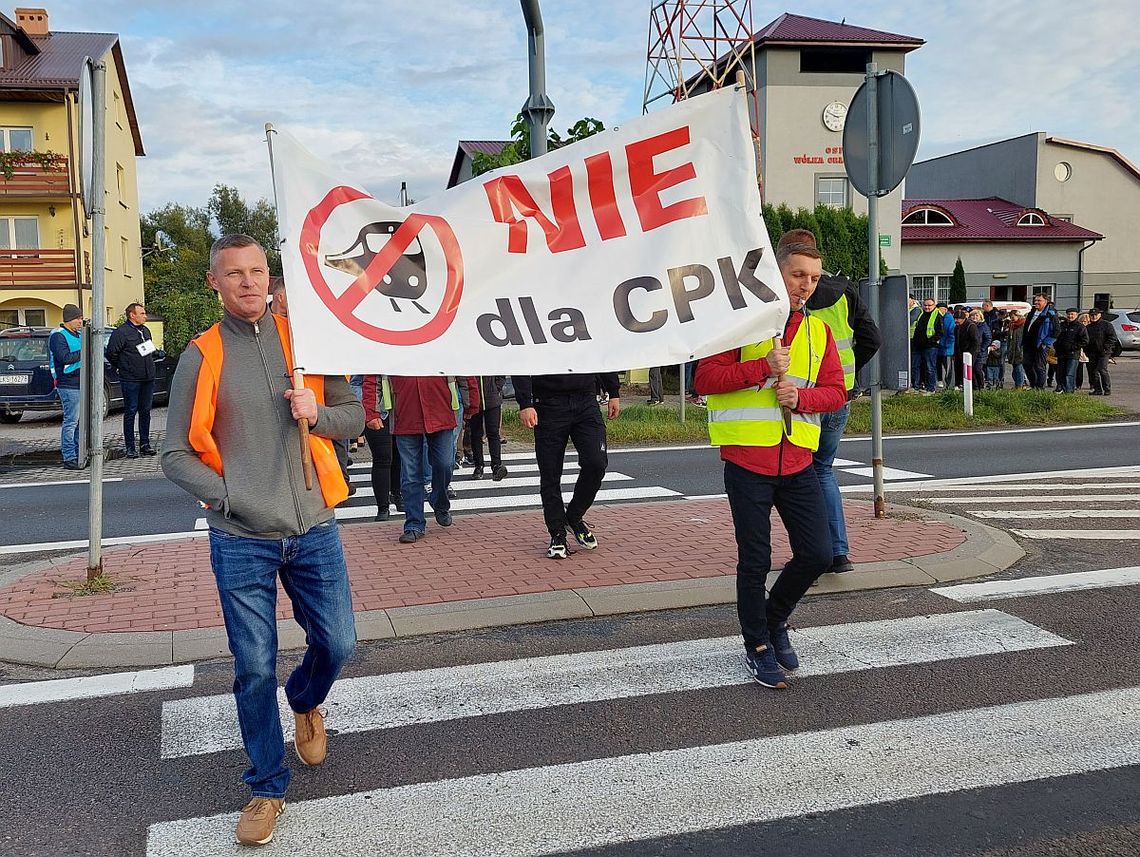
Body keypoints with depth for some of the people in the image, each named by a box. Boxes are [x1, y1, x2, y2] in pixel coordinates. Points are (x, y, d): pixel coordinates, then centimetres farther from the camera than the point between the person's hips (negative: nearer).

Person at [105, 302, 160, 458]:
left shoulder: (145, 330, 15)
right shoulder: (121, 332, -9)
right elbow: (111, 353, -10)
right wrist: (121, 368, -2)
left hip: (148, 379, 7)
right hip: (130, 380, -6)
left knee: (145, 411, 10)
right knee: (130, 412, -1)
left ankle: (145, 444, 17)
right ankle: (130, 447, 4)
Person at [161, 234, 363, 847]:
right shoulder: (201, 356, -1)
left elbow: (354, 415, 9)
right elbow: (175, 456, 0)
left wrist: (318, 413, -12)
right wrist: (229, 495, -15)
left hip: (314, 530, 2)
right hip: (241, 541, -2)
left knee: (337, 644, 9)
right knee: (255, 669, 4)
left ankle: (305, 702, 44)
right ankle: (267, 786, 23)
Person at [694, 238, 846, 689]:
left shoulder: (818, 331, 13)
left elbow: (836, 391, 11)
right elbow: (705, 378, -9)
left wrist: (801, 395, -9)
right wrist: (762, 367, -18)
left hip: (797, 461, 5)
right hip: (747, 459, -5)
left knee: (816, 554, 5)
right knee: (755, 559, 2)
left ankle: (774, 619, 31)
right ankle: (757, 646, 20)